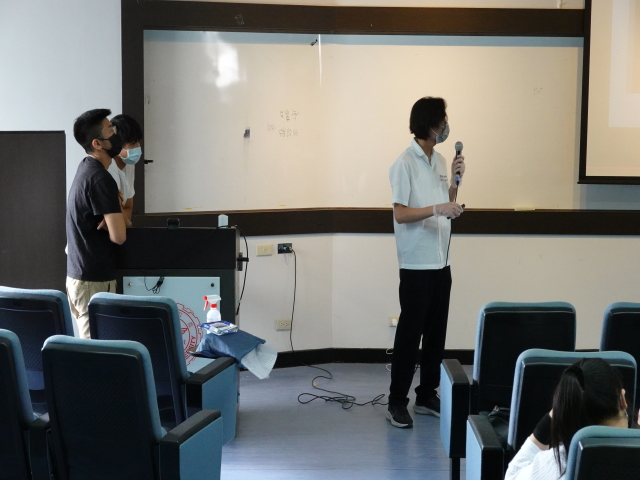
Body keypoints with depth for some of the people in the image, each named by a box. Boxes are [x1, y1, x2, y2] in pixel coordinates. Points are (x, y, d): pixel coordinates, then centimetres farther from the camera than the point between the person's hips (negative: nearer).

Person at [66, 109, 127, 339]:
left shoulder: (87, 168, 10)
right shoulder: (100, 179, -19)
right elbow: (118, 236, -24)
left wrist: (112, 216, -3)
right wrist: (112, 222, -1)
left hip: (79, 274, 10)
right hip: (93, 279, -10)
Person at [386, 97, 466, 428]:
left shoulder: (440, 161, 12)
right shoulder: (405, 163, -12)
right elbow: (401, 214, -17)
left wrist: (455, 180, 4)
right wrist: (437, 208, -29)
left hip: (441, 261, 7)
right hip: (417, 264, -7)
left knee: (436, 332, 11)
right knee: (410, 333, -2)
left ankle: (427, 395, 22)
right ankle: (397, 402, 7)